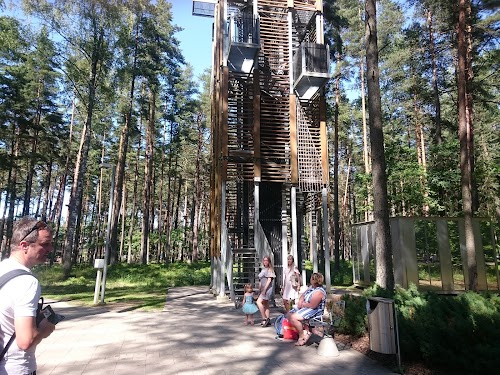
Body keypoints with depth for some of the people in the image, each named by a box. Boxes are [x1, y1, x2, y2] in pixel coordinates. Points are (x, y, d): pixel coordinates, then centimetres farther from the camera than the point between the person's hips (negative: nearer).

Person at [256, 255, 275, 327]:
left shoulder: (270, 269, -6)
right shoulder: (263, 270, 18)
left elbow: (269, 280, -15)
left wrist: (265, 289, -21)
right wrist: (259, 290, 19)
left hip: (268, 289, -9)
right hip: (263, 289, 9)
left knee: (259, 302, -19)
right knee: (265, 305, 9)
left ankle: (264, 319, -15)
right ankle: (268, 321, 14)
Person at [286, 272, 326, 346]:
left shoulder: (319, 292, -23)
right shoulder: (311, 287, 8)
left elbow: (312, 306, -28)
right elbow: (303, 295, 16)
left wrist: (303, 304, -11)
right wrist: (300, 302, -4)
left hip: (314, 310, -11)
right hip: (304, 307, 11)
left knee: (293, 318, -26)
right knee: (289, 315, 5)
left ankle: (302, 336, -7)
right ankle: (303, 331, 3)